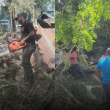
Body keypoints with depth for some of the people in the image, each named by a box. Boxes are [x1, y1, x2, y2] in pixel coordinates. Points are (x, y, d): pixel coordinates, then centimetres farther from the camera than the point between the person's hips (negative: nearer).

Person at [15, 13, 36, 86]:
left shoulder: (27, 24, -7)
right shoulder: (23, 26, 22)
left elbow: (33, 33, -21)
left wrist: (24, 39, -19)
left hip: (29, 46, -10)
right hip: (26, 46, 10)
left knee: (25, 63, -14)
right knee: (26, 63, 11)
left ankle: (30, 81, -11)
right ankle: (27, 81, 17)